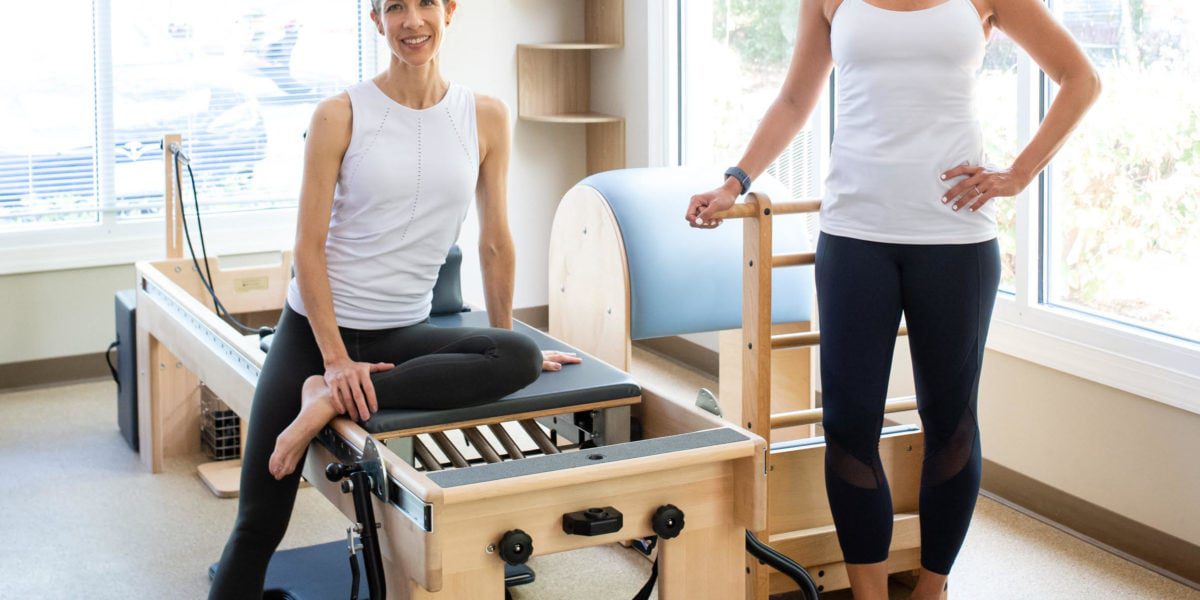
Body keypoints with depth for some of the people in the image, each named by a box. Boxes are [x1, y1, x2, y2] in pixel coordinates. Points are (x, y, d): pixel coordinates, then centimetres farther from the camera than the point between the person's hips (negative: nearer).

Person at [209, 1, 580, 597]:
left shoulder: (485, 118, 0)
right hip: (316, 325, -3)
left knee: (520, 358, -27)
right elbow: (308, 247, -9)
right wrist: (336, 358, -15)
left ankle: (329, 401, -22)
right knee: (258, 525, -7)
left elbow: (495, 243, 7)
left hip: (403, 332, 3)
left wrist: (504, 337, 10)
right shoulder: (340, 115, -8)